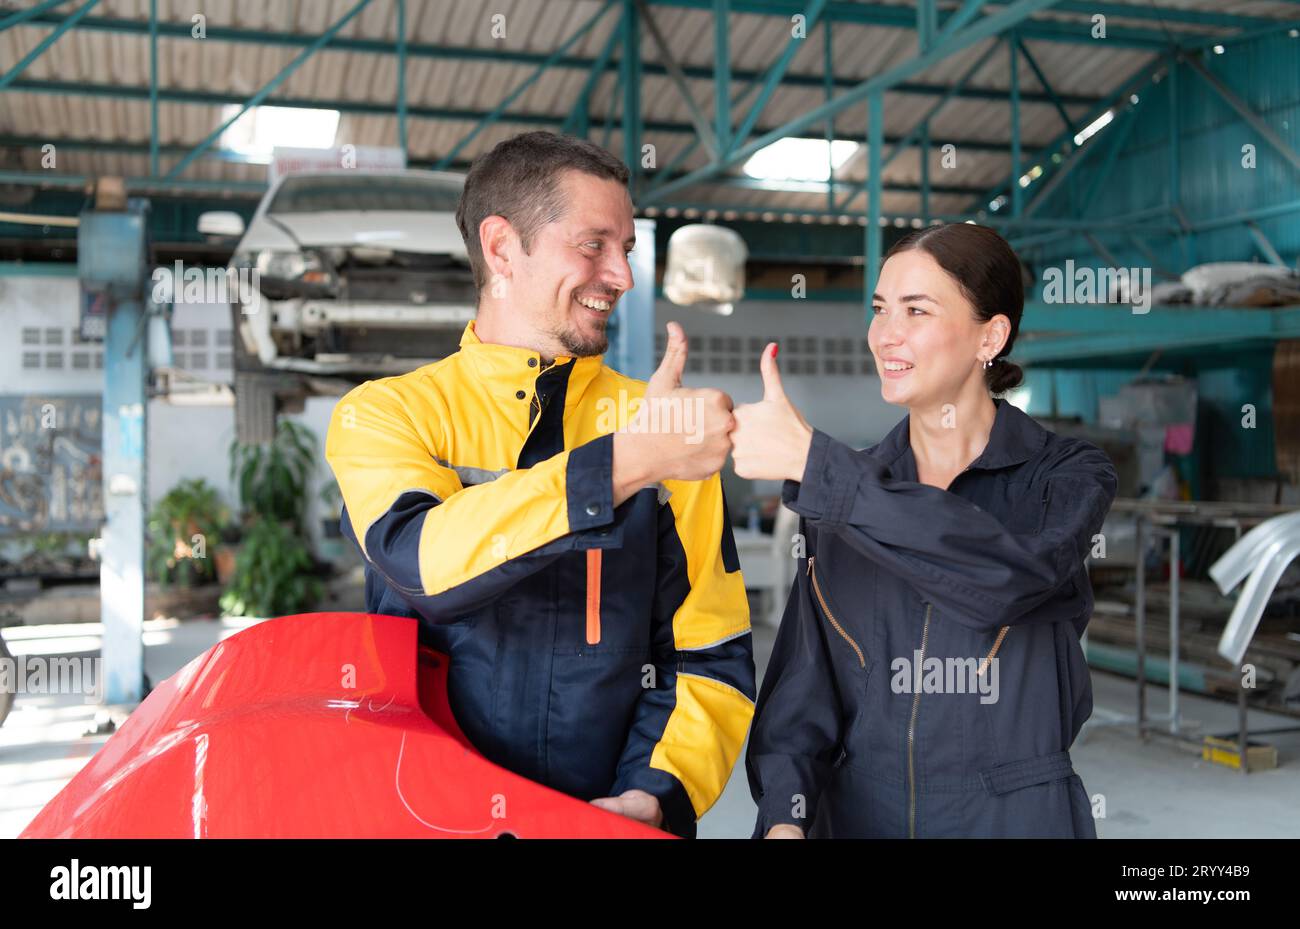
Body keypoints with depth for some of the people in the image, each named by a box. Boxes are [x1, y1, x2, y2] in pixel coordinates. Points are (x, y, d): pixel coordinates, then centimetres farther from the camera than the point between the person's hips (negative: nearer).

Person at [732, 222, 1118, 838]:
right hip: (857, 811, 3)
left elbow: (1007, 577, -30)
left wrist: (811, 460, -30)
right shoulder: (846, 490, 1)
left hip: (1014, 814, -2)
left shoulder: (1067, 476, -8)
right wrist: (785, 814, -17)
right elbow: (805, 680, 0)